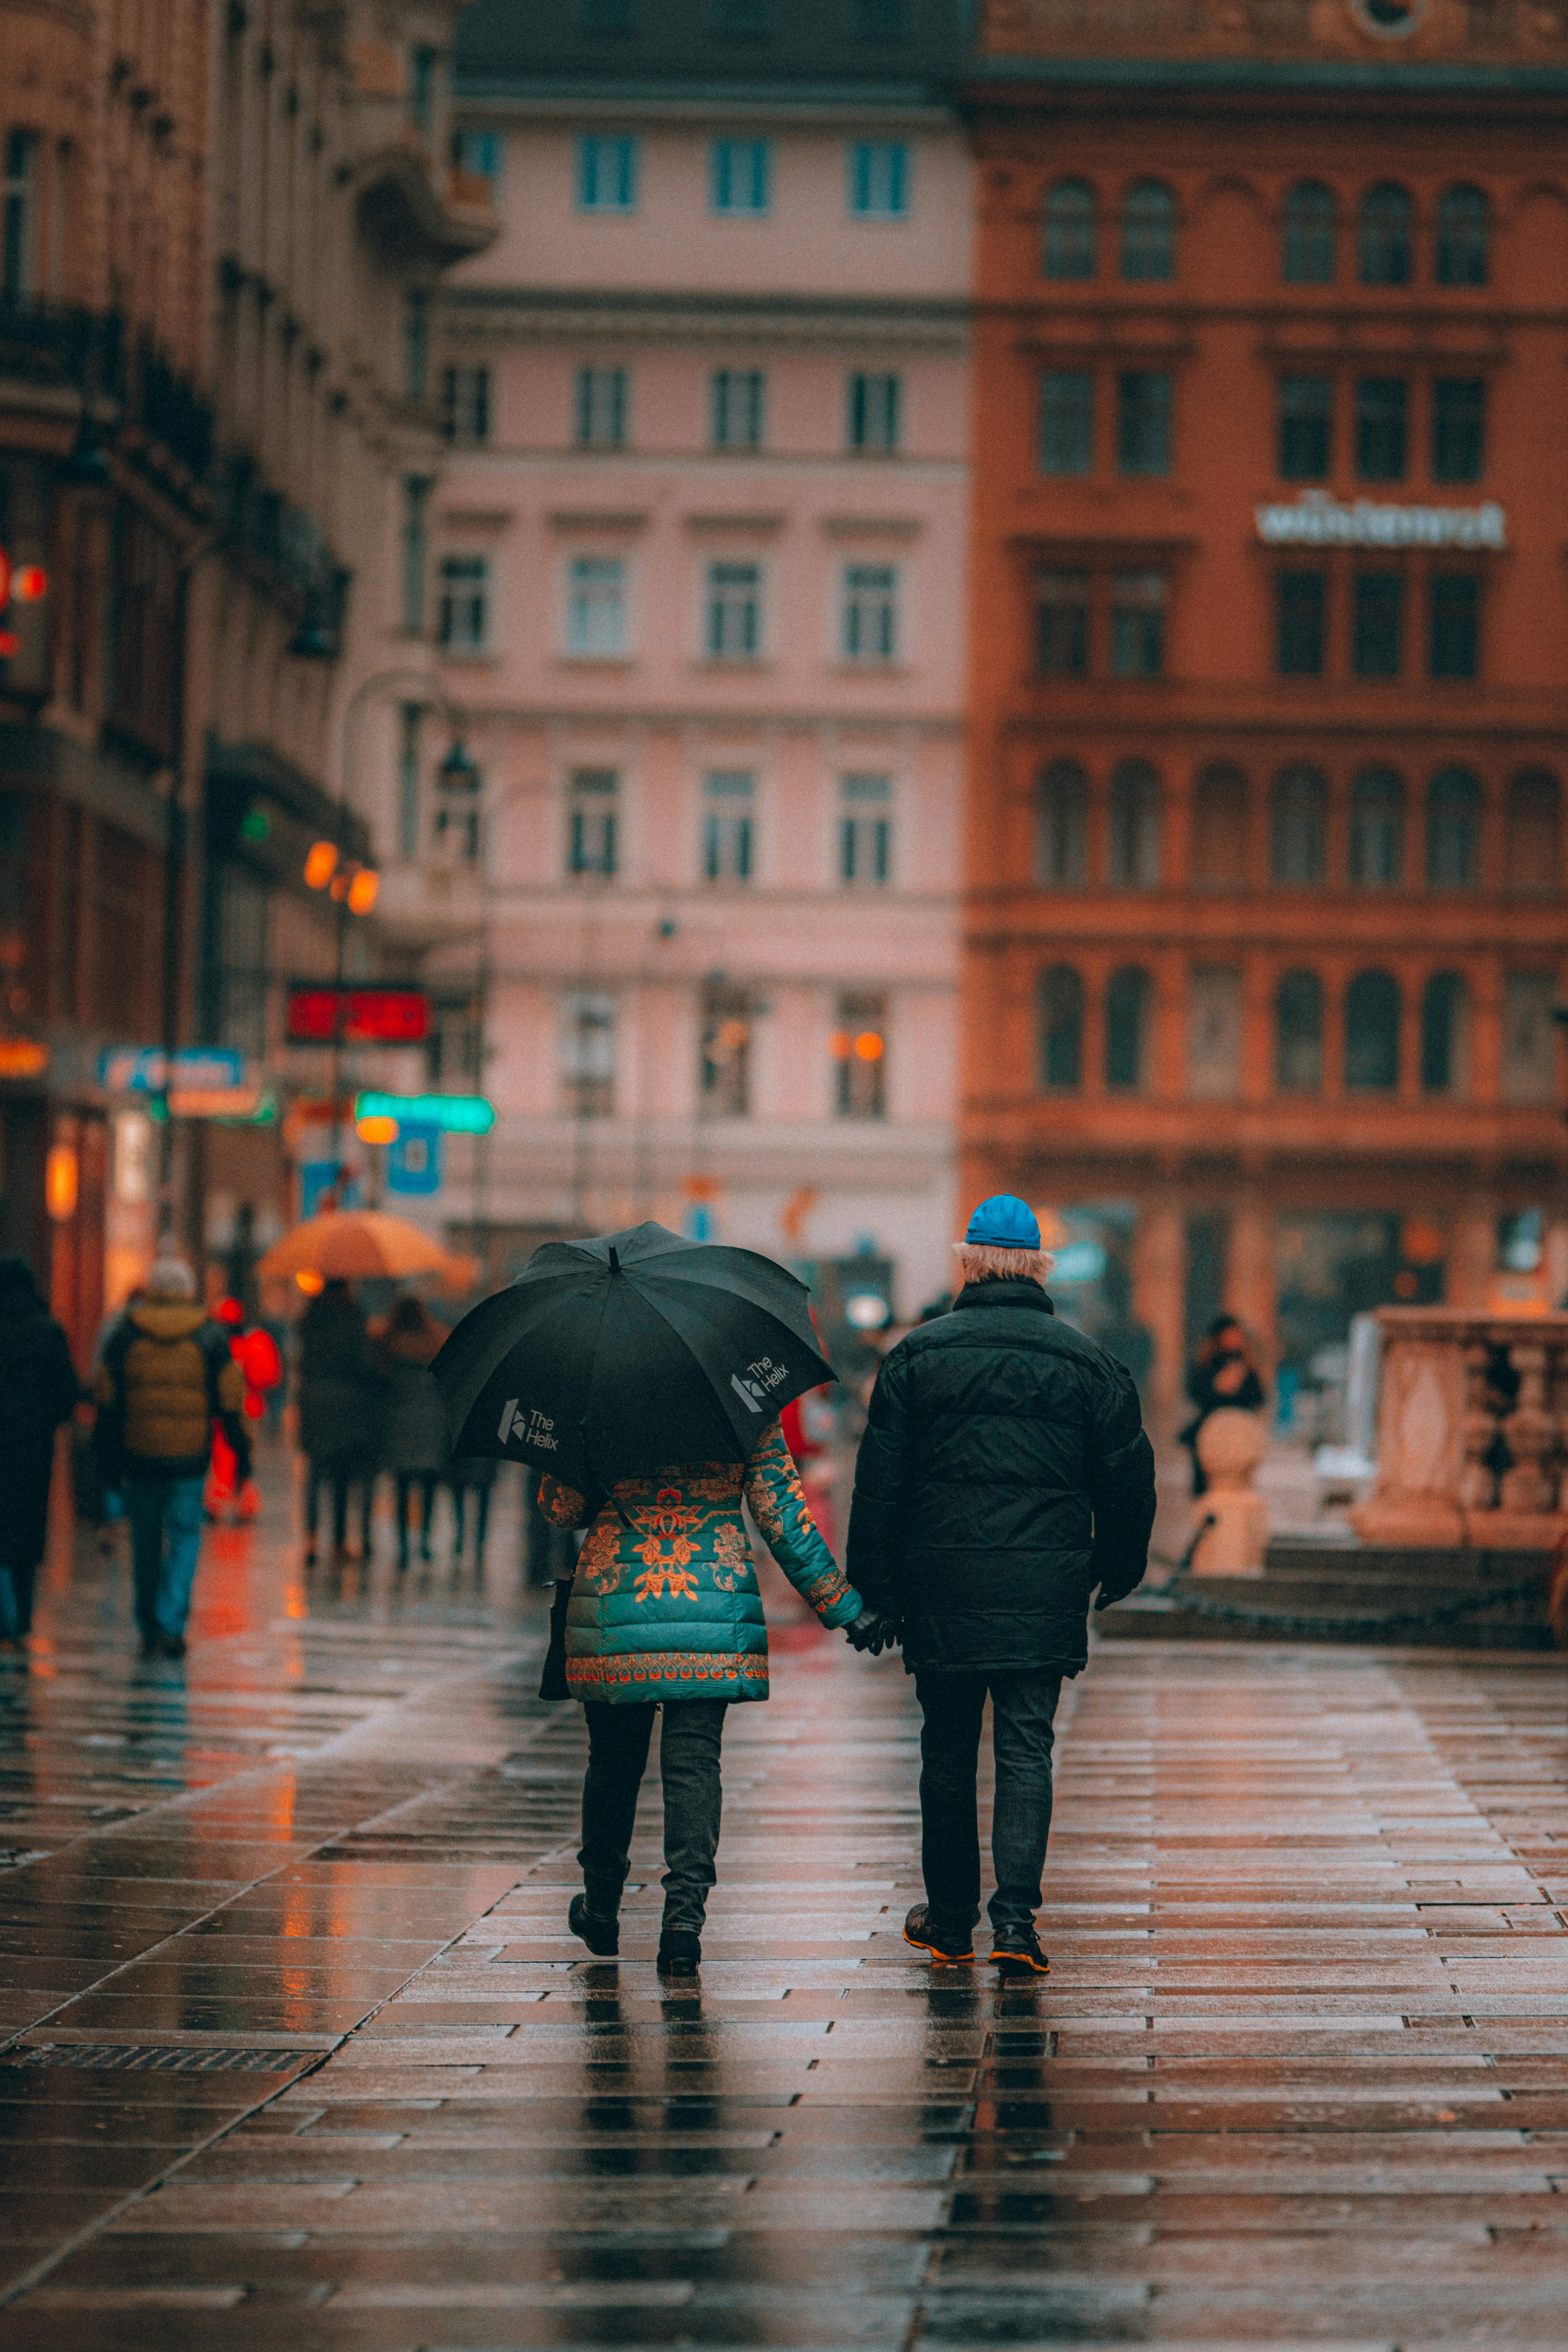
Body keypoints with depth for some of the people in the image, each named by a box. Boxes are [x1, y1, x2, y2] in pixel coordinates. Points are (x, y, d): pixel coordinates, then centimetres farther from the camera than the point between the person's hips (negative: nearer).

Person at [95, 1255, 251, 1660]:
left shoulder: (126, 1334, 3)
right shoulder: (211, 1337, 0)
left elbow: (107, 1402, 4)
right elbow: (229, 1403, 0)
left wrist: (113, 1456, 10)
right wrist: (241, 1455, 6)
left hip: (139, 1456, 1)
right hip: (190, 1459, -1)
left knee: (146, 1542, 12)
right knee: (185, 1539, 3)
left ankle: (149, 1630, 17)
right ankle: (171, 1625, -11)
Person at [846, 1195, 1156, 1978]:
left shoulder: (918, 1356, 1)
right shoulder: (1084, 1363, 3)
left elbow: (879, 1482, 0)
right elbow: (1129, 1480, 7)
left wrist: (874, 1591, 5)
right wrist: (1117, 1574, 21)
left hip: (942, 1588, 0)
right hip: (1043, 1591, 0)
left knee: (948, 1750, 11)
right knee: (1026, 1749, 0)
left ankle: (950, 1917, 20)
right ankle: (1016, 1917, -13)